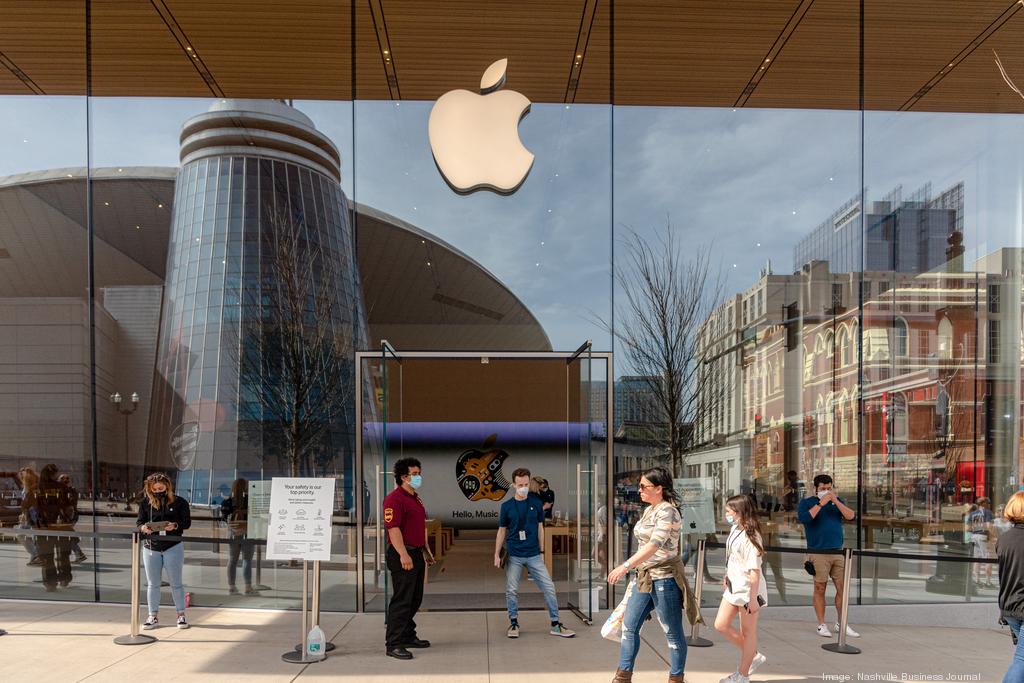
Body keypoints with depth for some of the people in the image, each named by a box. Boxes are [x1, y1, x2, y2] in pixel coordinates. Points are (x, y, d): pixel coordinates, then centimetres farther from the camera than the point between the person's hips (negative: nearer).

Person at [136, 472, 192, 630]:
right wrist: (143, 528, -17)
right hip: (151, 547, 3)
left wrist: (175, 526, -23)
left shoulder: (179, 502, -4)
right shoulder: (145, 503, 3)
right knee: (152, 584, 10)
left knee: (175, 583, 5)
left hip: (173, 547, -2)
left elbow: (187, 522, -4)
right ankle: (153, 617, 19)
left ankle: (181, 615, 15)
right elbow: (139, 521, 5)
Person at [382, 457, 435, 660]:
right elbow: (393, 528, -22)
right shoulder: (394, 499, -14)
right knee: (402, 600, -7)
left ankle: (408, 636, 28)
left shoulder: (416, 498, 17)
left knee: (415, 599, 16)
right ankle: (393, 644, -1)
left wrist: (426, 550, 23)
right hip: (403, 555, -9)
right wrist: (403, 554, -27)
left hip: (416, 554, 9)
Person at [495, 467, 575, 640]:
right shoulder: (507, 506, 0)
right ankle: (513, 623, 20)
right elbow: (502, 531, 6)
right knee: (512, 591, 2)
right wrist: (497, 555, 2)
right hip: (514, 556, -1)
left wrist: (541, 551, 7)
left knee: (549, 588, -2)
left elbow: (540, 527, 9)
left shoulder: (536, 503, 3)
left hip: (534, 555, 1)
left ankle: (556, 624, 8)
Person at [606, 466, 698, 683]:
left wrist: (626, 566, -36)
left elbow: (655, 544, -29)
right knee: (629, 626, 10)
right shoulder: (649, 510, 11)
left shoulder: (667, 511, -17)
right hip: (645, 577, 9)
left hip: (664, 578, -9)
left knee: (673, 633, 5)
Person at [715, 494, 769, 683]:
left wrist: (753, 598, -23)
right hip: (734, 586, 9)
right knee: (721, 625, 11)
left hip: (748, 589, -9)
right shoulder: (734, 530, 4)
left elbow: (755, 571, -24)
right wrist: (726, 577, 23)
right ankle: (753, 656, 27)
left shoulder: (750, 537, -23)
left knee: (747, 632, 7)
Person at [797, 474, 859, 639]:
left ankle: (841, 623, 19)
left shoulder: (837, 501, 13)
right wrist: (821, 503, -18)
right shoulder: (807, 502, 1)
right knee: (820, 589, 0)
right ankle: (821, 625, 9)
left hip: (838, 552, 4)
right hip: (818, 554, -4)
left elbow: (851, 516, 0)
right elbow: (803, 518, -18)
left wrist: (835, 501, -12)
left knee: (842, 588, 5)